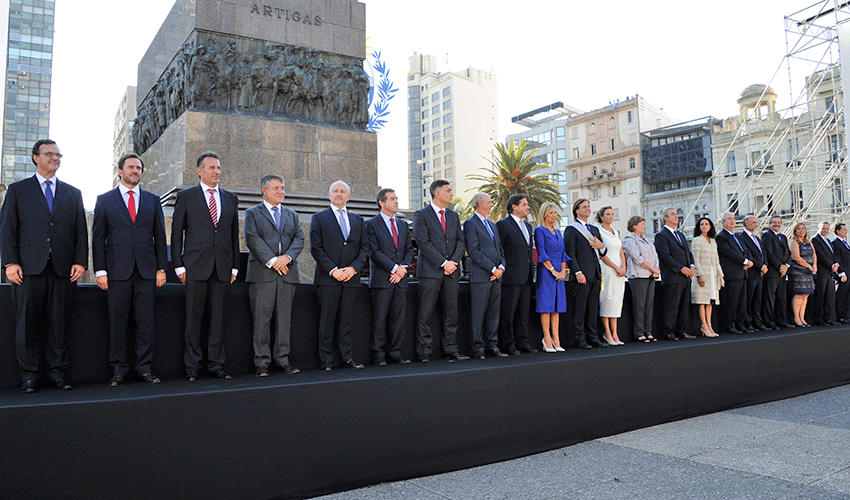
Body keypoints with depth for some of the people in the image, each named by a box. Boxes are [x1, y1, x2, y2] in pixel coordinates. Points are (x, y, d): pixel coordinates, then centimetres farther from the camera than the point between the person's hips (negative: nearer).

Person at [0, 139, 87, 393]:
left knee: (59, 322, 3)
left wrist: (80, 261, 0)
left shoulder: (73, 194, 17)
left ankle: (56, 371, 12)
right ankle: (29, 374, 10)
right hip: (29, 267, -1)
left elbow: (81, 231, 12)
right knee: (27, 323, 1)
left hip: (63, 268, 1)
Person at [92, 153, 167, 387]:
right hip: (117, 271, -1)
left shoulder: (153, 200, 13)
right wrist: (100, 270, -3)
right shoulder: (104, 200, 8)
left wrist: (161, 268, 4)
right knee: (117, 322, 2)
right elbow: (98, 238, 5)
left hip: (146, 271, 1)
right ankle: (118, 369, 11)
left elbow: (160, 236, 12)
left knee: (145, 321, 2)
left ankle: (144, 367, 11)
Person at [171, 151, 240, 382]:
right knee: (193, 318, 1)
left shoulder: (230, 199, 15)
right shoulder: (186, 197, 6)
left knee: (218, 318, 6)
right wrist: (179, 266, -3)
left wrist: (234, 267, 9)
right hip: (196, 267, -3)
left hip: (222, 268, 3)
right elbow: (176, 233, 4)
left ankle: (216, 364, 14)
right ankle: (192, 367, 10)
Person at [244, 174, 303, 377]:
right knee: (261, 320, -3)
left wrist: (287, 257, -10)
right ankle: (262, 362, 3)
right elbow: (252, 239, -6)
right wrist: (272, 261, -14)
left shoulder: (292, 215, 20)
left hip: (287, 273, 4)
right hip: (262, 274, -4)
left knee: (285, 319, 5)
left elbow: (299, 239, 8)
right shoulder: (252, 213, 8)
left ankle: (283, 359, 13)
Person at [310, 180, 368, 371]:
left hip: (351, 277, 3)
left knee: (347, 319, 6)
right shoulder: (319, 218, 6)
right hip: (328, 277, -3)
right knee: (327, 320, -1)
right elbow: (316, 248, -2)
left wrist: (353, 268, -6)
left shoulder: (358, 220, 16)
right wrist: (333, 270, -12)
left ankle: (347, 357, 13)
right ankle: (326, 360, 5)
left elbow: (364, 248, 11)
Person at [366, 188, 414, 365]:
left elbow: (409, 250, 14)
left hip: (400, 278, 5)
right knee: (380, 318, -2)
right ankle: (379, 354, 6)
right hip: (382, 278, -5)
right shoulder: (371, 224, 0)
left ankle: (395, 352, 13)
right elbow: (374, 251, -8)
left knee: (399, 317, 5)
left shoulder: (403, 225, 17)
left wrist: (402, 268, -4)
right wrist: (394, 268, -13)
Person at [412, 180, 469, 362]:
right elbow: (423, 243, -10)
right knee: (426, 313, -3)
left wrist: (453, 261, -5)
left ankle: (451, 350, 12)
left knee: (451, 311, 6)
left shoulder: (454, 216, 17)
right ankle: (424, 352, 6)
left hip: (452, 271, 5)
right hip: (430, 271, -5)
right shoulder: (421, 215, -1)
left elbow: (460, 241, 12)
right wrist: (443, 263, -13)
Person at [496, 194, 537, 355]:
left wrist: (532, 272, 17)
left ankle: (523, 342, 19)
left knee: (524, 311, 11)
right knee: (508, 312, -2)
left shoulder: (528, 226, 19)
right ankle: (508, 345, 5)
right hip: (511, 276, -8)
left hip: (526, 277, 8)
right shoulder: (503, 225, -6)